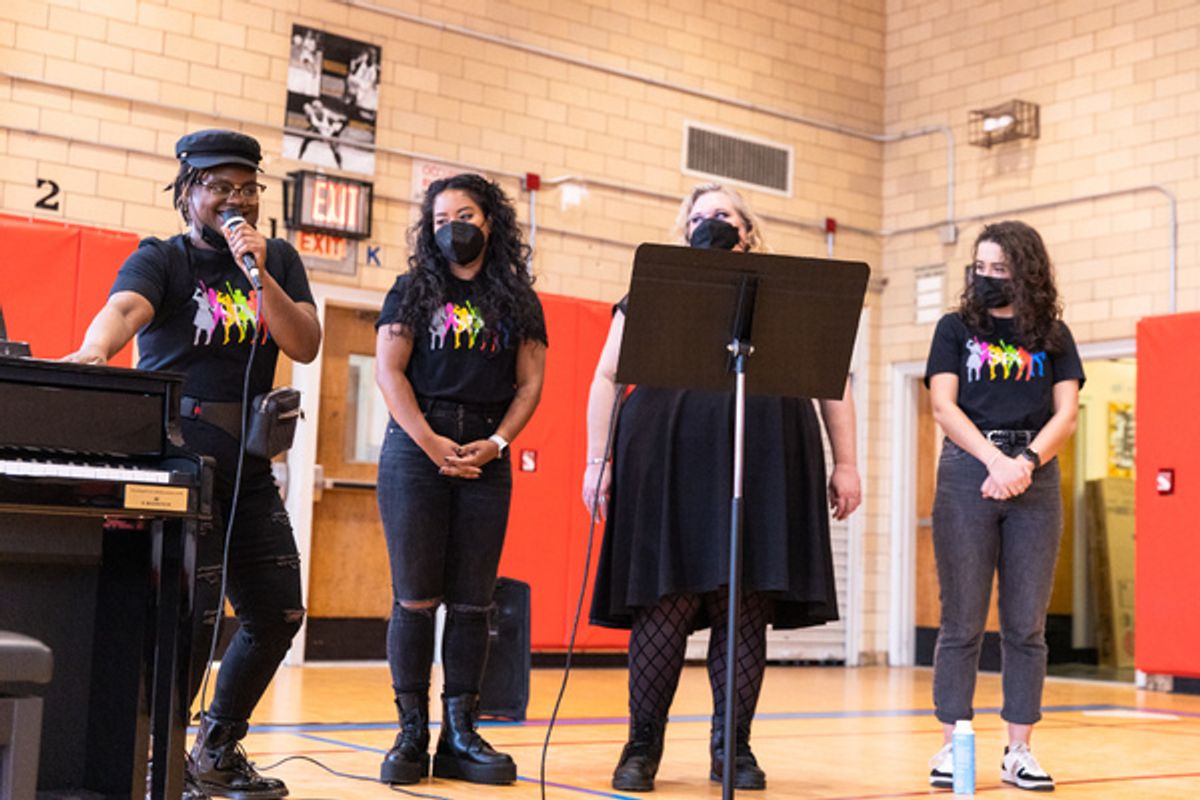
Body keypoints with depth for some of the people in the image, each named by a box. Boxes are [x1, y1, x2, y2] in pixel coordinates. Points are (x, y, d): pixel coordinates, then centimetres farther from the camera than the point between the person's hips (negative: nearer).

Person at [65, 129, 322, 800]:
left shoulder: (279, 260, 11)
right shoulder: (161, 259, -3)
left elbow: (306, 347, -2)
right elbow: (125, 307, -25)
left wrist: (258, 273, -14)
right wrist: (95, 350, -48)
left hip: (250, 468, 6)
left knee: (279, 615, 8)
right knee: (192, 616, -14)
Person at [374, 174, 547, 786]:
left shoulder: (518, 300, 13)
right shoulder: (412, 291, 9)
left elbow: (530, 382, 8)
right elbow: (388, 370, -1)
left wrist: (494, 443, -8)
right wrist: (433, 443, -12)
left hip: (485, 457, 2)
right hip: (416, 449, -1)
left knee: (472, 602, 1)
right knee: (415, 598, -3)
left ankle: (460, 735, 6)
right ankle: (411, 733, 3)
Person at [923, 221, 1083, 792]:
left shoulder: (1053, 335, 13)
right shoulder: (955, 328, 9)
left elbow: (1066, 413, 4)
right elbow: (944, 407, -2)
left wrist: (1027, 460, -14)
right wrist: (996, 460, -15)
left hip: (1035, 478, 2)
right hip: (967, 475, -1)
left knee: (1026, 625, 3)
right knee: (962, 622, -1)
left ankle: (1019, 750, 9)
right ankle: (952, 746, 5)